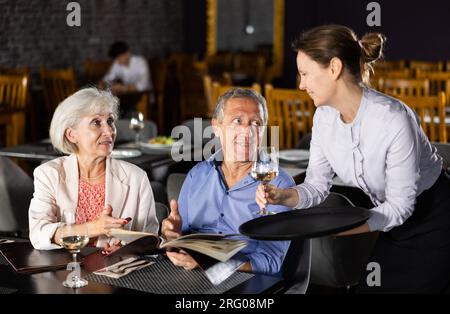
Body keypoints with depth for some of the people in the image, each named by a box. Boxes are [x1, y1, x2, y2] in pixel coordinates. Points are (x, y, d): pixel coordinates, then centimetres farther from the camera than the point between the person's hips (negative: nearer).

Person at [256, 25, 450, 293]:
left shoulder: (394, 120, -31)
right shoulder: (324, 117, -9)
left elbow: (400, 205, -24)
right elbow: (317, 185, -3)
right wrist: (282, 196, -23)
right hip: (395, 221, 6)